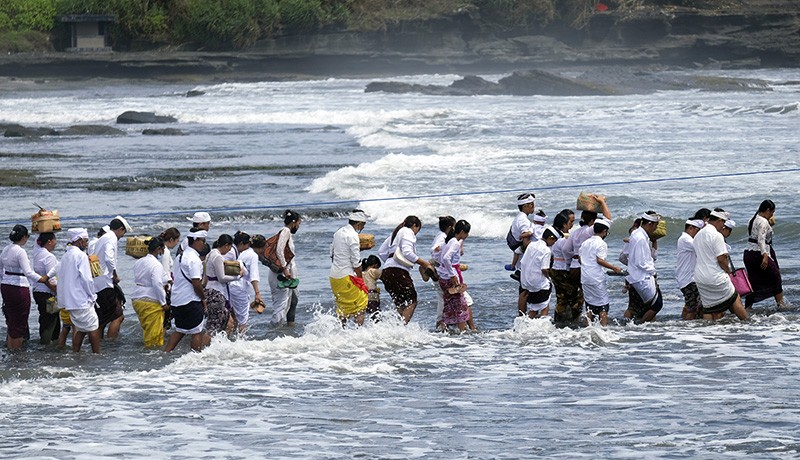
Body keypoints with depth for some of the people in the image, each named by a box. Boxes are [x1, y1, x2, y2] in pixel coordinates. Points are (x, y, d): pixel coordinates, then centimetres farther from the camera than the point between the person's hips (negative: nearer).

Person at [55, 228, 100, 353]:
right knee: (94, 327, -2)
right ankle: (97, 355, 0)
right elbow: (87, 279, -17)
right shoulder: (81, 255, -13)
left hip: (69, 300, 9)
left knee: (80, 328, 13)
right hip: (82, 300, -9)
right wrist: (93, 295, -4)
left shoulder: (65, 256, 14)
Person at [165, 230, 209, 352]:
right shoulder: (194, 259, -17)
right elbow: (196, 283, -21)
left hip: (177, 300, 9)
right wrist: (203, 298, -6)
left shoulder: (181, 256, 14)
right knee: (197, 332, 1)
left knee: (179, 330, 17)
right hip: (190, 301, -9)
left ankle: (165, 353, 13)